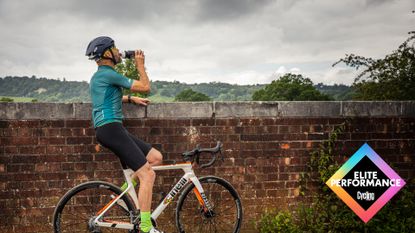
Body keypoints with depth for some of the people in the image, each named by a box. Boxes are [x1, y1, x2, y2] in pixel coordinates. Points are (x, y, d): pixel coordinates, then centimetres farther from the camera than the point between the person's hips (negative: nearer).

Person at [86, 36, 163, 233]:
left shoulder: (98, 76, 20)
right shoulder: (108, 74, -10)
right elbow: (145, 87, -8)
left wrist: (130, 98, 31)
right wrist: (140, 65, 7)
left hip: (112, 129, 10)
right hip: (110, 128, -10)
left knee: (156, 157, 8)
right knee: (148, 174, -13)